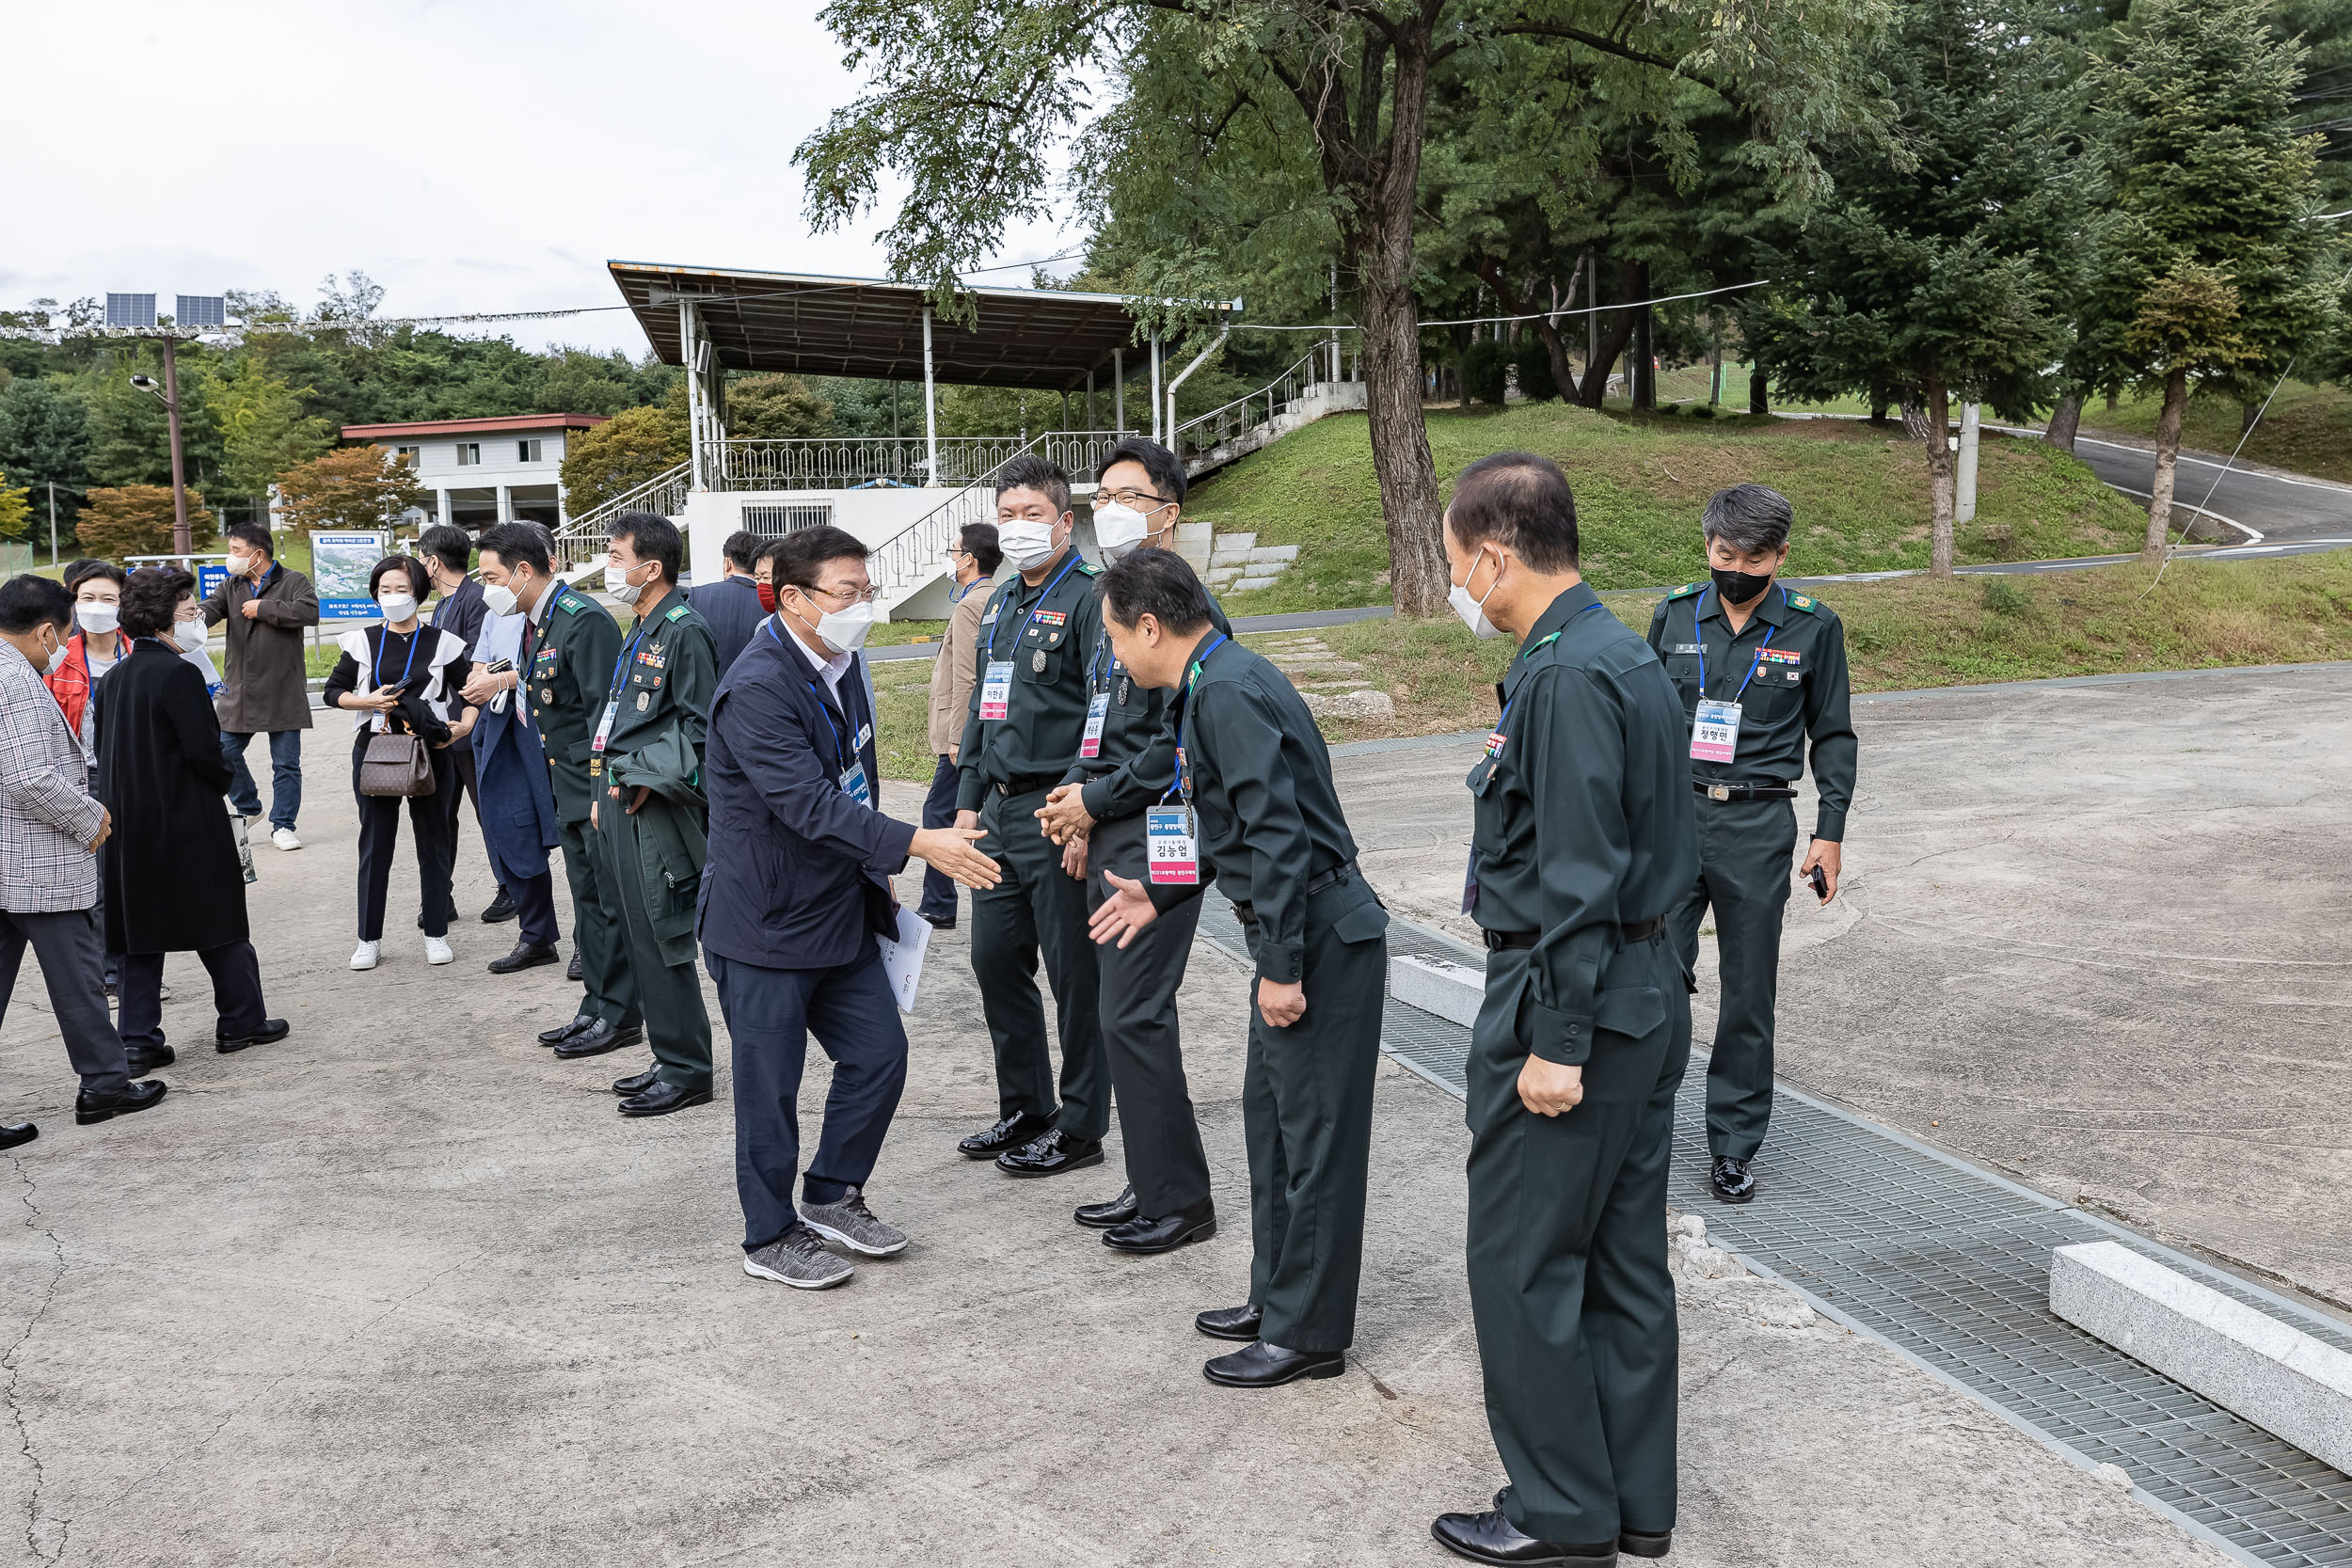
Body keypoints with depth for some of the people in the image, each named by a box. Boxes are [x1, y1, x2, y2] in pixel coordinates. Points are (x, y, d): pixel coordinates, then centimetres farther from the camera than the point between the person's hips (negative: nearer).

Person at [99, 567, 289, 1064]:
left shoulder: (116, 676, 9)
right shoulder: (178, 673, -15)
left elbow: (105, 749, 13)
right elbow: (204, 749, -18)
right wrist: (225, 780, 1)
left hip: (129, 823, 7)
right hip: (187, 823, -7)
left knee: (139, 928, 10)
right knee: (220, 924, 6)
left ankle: (138, 1037, 11)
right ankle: (242, 1020, 16)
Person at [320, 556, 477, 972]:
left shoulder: (442, 643, 2)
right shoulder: (362, 642, 7)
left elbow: (471, 690, 5)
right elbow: (331, 692, 10)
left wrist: (464, 725, -13)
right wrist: (368, 701, -8)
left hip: (430, 751, -1)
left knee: (433, 840, 5)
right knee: (375, 843, 5)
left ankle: (436, 934, 15)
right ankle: (369, 939, 13)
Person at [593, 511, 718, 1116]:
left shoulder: (685, 630, -13)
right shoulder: (640, 634, 18)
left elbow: (699, 726, -17)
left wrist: (647, 777, -18)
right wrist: (603, 792, 19)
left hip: (659, 813, -10)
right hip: (625, 806, 10)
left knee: (661, 943, -5)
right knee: (641, 941, 13)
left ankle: (687, 1072, 5)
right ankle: (670, 1059, 23)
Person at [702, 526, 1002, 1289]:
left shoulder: (837, 666, 6)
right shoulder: (756, 689, -23)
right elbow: (811, 804, -32)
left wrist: (875, 871, 20)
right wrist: (918, 845, -37)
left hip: (841, 912, 9)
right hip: (765, 923, -8)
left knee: (879, 1055, 11)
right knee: (770, 1085, 5)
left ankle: (832, 1195, 31)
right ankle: (771, 1237, 22)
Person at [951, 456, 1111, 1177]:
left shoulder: (1087, 599, -10)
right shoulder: (1000, 605, 16)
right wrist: (967, 800, 18)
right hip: (1001, 808, 9)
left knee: (1074, 972, 1)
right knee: (995, 959, 13)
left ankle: (1081, 1125, 14)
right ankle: (1025, 1109, 28)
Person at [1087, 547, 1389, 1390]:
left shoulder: (1228, 691, -19)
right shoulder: (1212, 684, 13)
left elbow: (1278, 834, -24)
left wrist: (1281, 966, -22)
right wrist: (1160, 894, 22)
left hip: (1322, 938, -11)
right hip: (1296, 937, 11)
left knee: (1314, 1133, 1)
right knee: (1270, 1114, 19)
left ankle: (1308, 1333, 14)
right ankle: (1278, 1297, 34)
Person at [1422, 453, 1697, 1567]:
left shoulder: (1566, 676, -19)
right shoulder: (1623, 655, 12)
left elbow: (1579, 878, -23)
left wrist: (1558, 1044, -20)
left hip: (1573, 1005, -10)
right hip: (1646, 994, 10)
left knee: (1523, 1265, 4)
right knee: (1624, 1260, 17)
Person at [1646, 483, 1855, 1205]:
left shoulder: (1813, 627, 1)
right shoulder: (1674, 614, 4)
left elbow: (1833, 735, 8)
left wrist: (1830, 833, 2)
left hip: (1757, 826, -1)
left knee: (1748, 993, 7)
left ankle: (1733, 1146, 21)